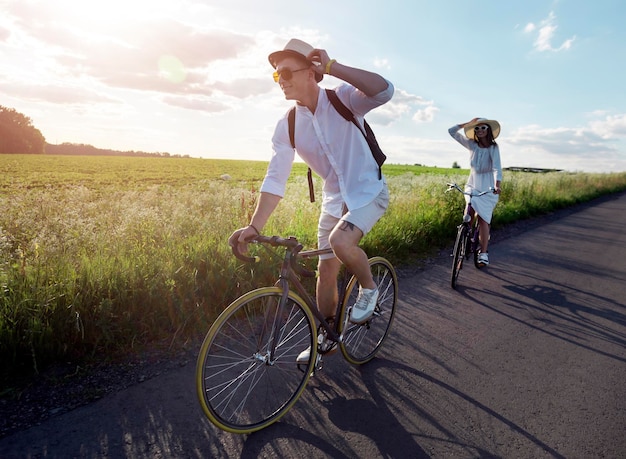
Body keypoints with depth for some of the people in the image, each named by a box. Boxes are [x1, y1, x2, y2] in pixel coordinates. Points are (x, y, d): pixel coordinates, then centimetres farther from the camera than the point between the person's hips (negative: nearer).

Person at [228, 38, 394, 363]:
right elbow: (275, 179, -12)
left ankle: (368, 289, 3)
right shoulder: (286, 126, -6)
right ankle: (326, 338, 29)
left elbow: (384, 91, -33)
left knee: (341, 241, -31)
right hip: (334, 199, 5)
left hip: (368, 192, -4)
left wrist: (332, 66, -32)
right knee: (326, 269, 8)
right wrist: (254, 227, -21)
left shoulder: (343, 99, -14)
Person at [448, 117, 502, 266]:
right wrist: (468, 123, -9)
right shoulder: (471, 145, 0)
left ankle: (484, 253, 6)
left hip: (488, 187, -3)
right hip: (472, 184, 3)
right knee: (469, 213, -17)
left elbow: (497, 168, -21)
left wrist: (497, 185, -37)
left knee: (483, 219, -4)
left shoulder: (493, 147, -8)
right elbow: (452, 131, -1)